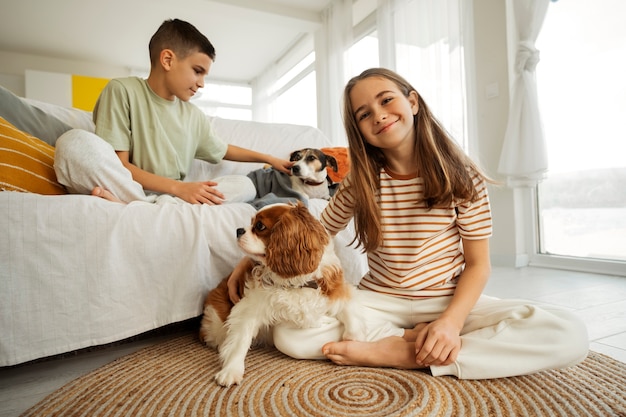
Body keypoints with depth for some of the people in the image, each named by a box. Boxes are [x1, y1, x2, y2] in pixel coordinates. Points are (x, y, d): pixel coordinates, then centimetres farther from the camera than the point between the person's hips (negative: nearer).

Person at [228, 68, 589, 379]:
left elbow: (478, 264, -6)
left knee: (571, 335, -24)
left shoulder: (462, 177, -7)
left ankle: (390, 353, -23)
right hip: (379, 301, 1)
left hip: (450, 300, 0)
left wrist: (451, 321, -23)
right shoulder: (360, 183, -3)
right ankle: (414, 339, -12)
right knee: (289, 336, -22)